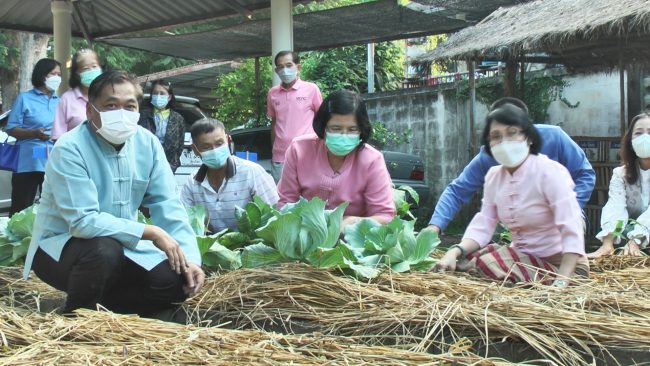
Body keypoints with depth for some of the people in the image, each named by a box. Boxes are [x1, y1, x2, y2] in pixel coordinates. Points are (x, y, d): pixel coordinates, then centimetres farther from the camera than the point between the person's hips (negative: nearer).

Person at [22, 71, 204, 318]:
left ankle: (101, 307, 8)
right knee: (104, 250, -36)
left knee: (177, 280, -13)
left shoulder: (147, 143, -5)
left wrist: (190, 258, -18)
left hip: (121, 246, 6)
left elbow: (168, 204, -6)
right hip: (60, 248, -5)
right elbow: (83, 221, -28)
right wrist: (150, 232, -26)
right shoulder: (70, 149, -22)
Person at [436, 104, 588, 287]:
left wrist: (561, 283, -33)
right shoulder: (493, 176, 3)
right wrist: (455, 251, -20)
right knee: (465, 260, -9)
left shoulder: (550, 172, -19)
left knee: (483, 264, -22)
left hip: (561, 264, -6)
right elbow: (483, 225, -1)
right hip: (523, 256, 6)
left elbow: (572, 232, -25)